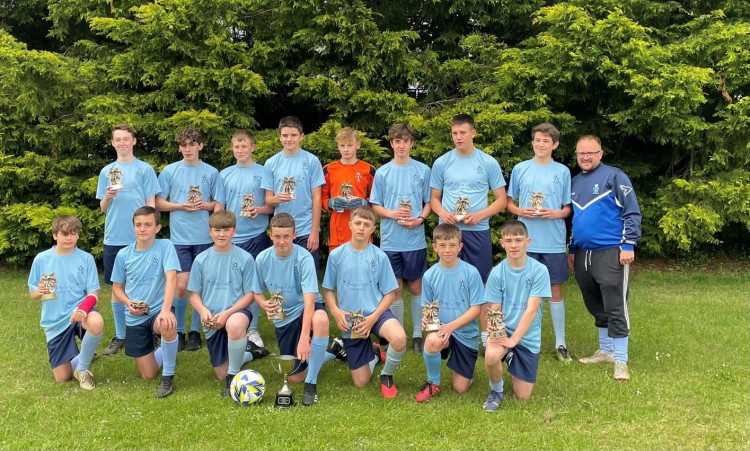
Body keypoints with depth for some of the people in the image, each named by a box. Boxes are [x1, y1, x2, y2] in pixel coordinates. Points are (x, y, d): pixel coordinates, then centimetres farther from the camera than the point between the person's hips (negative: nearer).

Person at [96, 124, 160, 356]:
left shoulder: (145, 169, 2)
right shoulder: (107, 171, 10)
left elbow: (151, 204, 1)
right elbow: (103, 208, 11)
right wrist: (108, 196, -10)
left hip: (139, 238, -3)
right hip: (113, 238, 3)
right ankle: (119, 336, 17)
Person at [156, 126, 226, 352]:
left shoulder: (211, 172, 6)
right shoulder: (170, 171, 5)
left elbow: (219, 205, 9)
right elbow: (159, 203, 6)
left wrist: (204, 205, -11)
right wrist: (182, 206, -8)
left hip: (205, 238, 1)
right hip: (180, 238, -1)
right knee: (181, 286, -4)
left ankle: (195, 332, 17)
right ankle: (178, 331, 12)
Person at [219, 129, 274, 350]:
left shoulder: (263, 172, 1)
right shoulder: (225, 174, 8)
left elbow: (272, 206, 2)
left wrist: (259, 210, -17)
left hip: (255, 236, -2)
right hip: (230, 238, 2)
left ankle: (252, 330, 15)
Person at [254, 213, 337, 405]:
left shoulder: (304, 257, -23)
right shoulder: (263, 259, -10)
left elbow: (309, 299, -31)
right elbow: (257, 293, 5)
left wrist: (304, 338, -41)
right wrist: (264, 304, -20)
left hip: (306, 308, -4)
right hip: (283, 318, 4)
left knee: (321, 320, -42)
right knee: (295, 377, 4)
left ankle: (311, 383, -23)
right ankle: (328, 353, 36)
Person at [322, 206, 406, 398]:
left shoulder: (379, 256, -5)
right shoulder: (336, 255, -3)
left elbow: (389, 293, -3)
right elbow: (327, 289, 6)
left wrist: (373, 318, -17)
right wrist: (335, 311, -13)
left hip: (376, 312, -1)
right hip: (350, 321, 1)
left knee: (399, 338, -37)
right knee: (361, 382, 3)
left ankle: (387, 375, -4)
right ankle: (373, 353, 38)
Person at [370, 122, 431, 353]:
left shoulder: (423, 170, 2)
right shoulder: (382, 172, 4)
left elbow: (429, 202, 6)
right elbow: (375, 206, 6)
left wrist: (420, 219, -13)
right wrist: (392, 214, -13)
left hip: (415, 240, -1)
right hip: (390, 240, 1)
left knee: (415, 287, 7)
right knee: (395, 289, 8)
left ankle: (418, 334, 18)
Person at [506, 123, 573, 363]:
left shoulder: (562, 171, 3)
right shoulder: (520, 169, 3)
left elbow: (569, 208, 7)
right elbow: (509, 203, 9)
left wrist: (556, 213, -14)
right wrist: (520, 211, -12)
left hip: (554, 242, 0)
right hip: (526, 241, 0)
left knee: (556, 290, 7)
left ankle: (560, 343, 18)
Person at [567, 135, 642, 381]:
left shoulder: (614, 176, -5)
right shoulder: (575, 182, 14)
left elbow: (632, 213, -8)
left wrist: (628, 245, -14)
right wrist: (572, 250, 21)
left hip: (611, 253, -7)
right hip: (583, 255, 7)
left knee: (615, 307, -5)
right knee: (595, 306, 15)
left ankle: (620, 361, 3)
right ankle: (605, 351, 28)